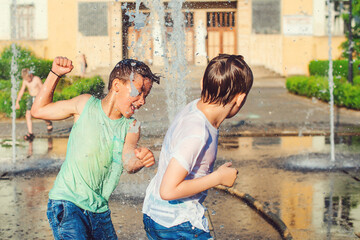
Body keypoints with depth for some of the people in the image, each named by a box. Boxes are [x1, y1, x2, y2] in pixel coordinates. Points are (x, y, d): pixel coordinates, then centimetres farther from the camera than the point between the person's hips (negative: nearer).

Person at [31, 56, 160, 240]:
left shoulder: (131, 127, 2)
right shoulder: (86, 105, -2)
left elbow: (128, 164, -15)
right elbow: (38, 110, 7)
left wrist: (139, 160, -38)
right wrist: (55, 73, -2)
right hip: (66, 203, -4)